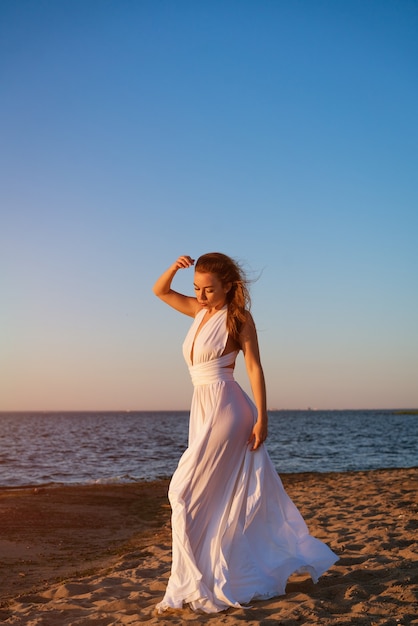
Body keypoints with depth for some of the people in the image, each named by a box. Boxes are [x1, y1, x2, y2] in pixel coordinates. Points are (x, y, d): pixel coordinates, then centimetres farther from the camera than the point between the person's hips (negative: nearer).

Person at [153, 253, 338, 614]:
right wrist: (175, 267, 1)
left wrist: (261, 418, -15)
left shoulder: (237, 317, -6)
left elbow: (254, 367, -10)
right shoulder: (200, 311, 12)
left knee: (187, 493, -9)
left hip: (226, 408, -8)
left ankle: (201, 585, 1)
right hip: (203, 408, 8)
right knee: (228, 498, 13)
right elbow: (161, 291, 22)